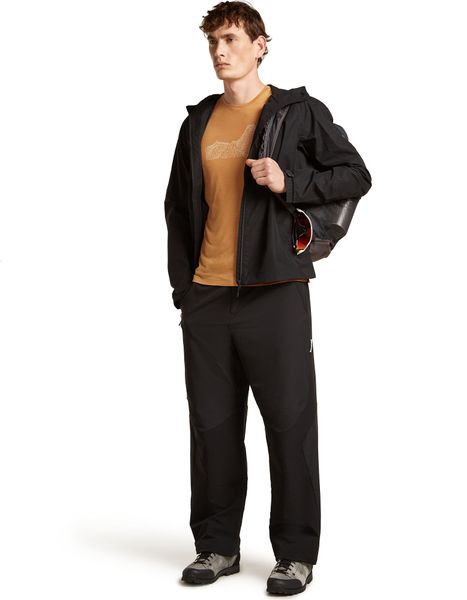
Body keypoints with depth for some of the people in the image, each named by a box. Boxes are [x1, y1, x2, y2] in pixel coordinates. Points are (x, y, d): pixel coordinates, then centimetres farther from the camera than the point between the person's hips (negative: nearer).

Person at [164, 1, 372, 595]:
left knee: (290, 423, 0)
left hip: (275, 292, -4)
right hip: (206, 297, 4)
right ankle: (217, 546, 20)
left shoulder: (299, 111, 2)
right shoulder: (198, 122, 15)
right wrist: (182, 282, 11)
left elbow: (355, 175, 1)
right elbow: (178, 205, 19)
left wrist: (290, 182, -14)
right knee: (212, 426, 8)